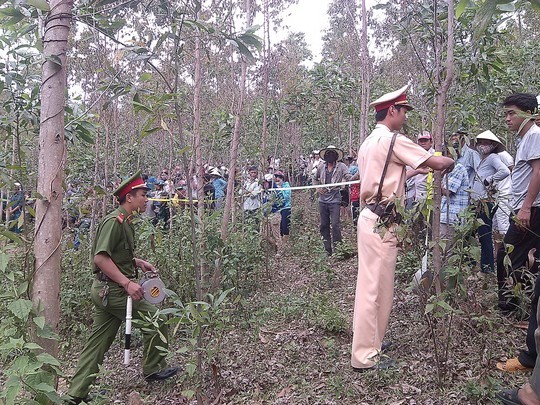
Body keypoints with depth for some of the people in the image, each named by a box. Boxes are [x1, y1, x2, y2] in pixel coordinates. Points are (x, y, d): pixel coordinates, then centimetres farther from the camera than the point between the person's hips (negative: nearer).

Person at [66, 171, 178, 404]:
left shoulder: (125, 222, 14)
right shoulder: (114, 221, -17)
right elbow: (100, 257, -24)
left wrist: (139, 263, 13)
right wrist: (128, 283, -26)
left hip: (107, 290, 9)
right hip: (112, 290, -9)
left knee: (99, 341, 12)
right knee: (155, 319, 3)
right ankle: (153, 369, 20)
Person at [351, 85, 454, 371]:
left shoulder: (368, 142, 17)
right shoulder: (392, 139, -11)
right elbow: (437, 162, -11)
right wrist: (450, 161, 12)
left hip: (372, 218, 9)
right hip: (380, 223, -9)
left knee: (374, 285, 16)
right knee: (374, 288, -5)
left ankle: (370, 342, 27)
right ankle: (365, 356, 3)